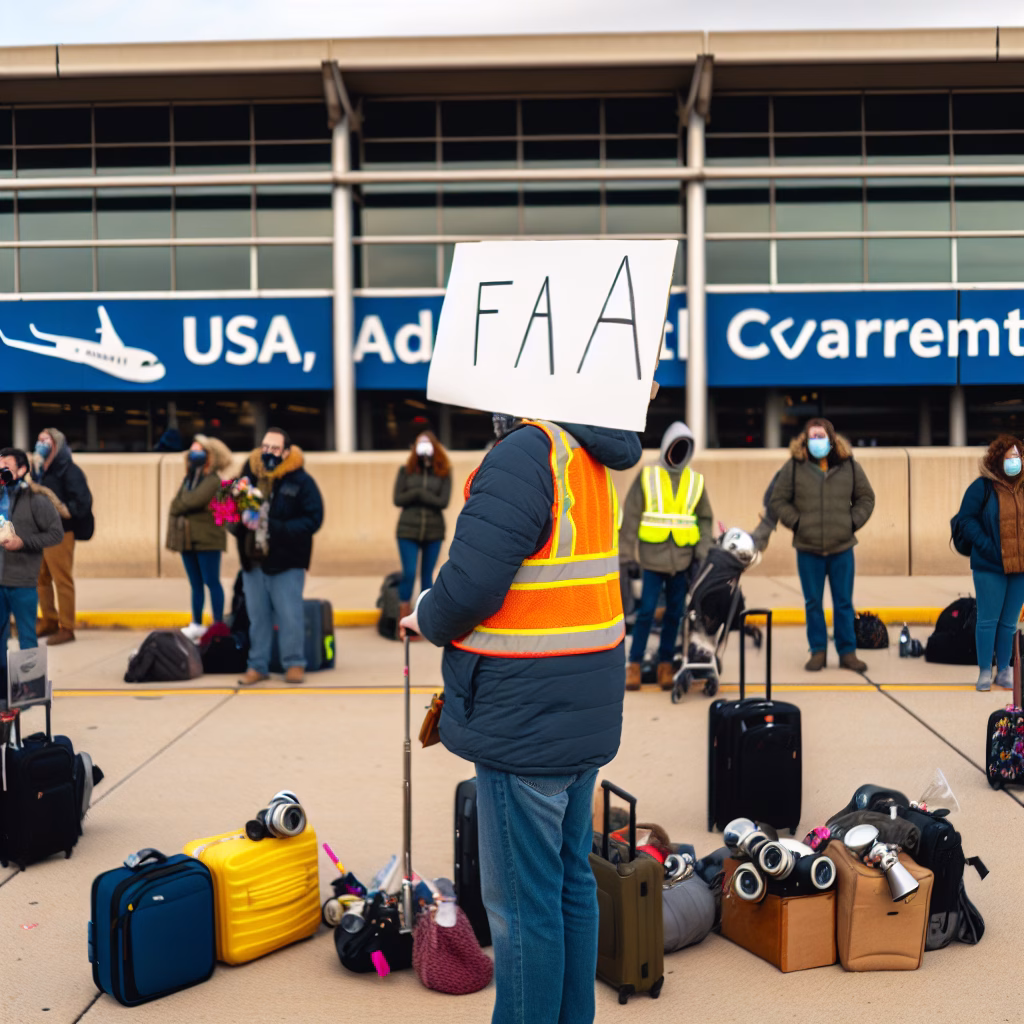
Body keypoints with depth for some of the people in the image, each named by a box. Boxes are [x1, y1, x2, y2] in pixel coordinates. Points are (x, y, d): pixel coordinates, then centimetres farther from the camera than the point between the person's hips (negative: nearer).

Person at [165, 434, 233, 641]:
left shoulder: (213, 481, -10)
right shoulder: (188, 478, 15)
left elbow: (195, 500, -22)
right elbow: (177, 504, 12)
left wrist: (178, 506, -6)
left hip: (207, 539, -7)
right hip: (188, 539, 7)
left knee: (211, 582, -2)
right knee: (196, 584, 13)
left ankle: (219, 624, 5)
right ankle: (196, 624, 20)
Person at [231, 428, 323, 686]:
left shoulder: (300, 480, -7)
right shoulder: (249, 474, 3)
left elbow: (313, 518, -12)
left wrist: (277, 528, -21)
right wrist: (241, 517, -13)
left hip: (286, 562, -4)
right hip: (252, 560, 4)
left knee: (289, 616, -1)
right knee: (257, 616, 12)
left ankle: (294, 664, 14)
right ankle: (258, 665, 22)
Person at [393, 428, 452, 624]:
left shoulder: (443, 473, 1)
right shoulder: (406, 470, 1)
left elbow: (444, 501, -9)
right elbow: (398, 499, -5)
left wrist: (418, 493, -12)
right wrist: (423, 494, -12)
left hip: (434, 531, 1)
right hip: (408, 529, -1)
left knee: (427, 575, 8)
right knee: (409, 573, -8)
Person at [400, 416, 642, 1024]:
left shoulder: (525, 454, -21)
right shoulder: (590, 456, 8)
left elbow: (471, 584, -24)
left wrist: (429, 620, -2)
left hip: (525, 722, -9)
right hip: (583, 716, 9)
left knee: (522, 902, 4)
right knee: (570, 880, 20)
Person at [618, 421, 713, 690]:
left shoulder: (696, 481, 11)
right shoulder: (647, 476, 3)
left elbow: (705, 519, 15)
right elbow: (630, 515, 2)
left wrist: (703, 552, 4)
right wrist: (626, 552, -3)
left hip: (682, 558, 3)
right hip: (653, 557, -3)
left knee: (674, 613, 7)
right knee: (646, 611, -5)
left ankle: (666, 663, 17)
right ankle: (635, 664, 5)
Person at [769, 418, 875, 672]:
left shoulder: (849, 466, 3)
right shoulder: (794, 467, -1)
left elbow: (866, 498, 12)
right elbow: (778, 500, 4)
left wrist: (853, 523, 0)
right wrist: (796, 523, -5)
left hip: (842, 549, 1)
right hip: (808, 549, -1)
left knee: (844, 603, 7)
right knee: (813, 603, 7)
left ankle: (847, 652, 16)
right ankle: (817, 651, 17)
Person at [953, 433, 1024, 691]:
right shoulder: (983, 487, -6)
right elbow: (966, 519, -6)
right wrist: (986, 546, -14)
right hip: (990, 567, -4)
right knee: (988, 620, 2)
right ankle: (985, 671, 11)